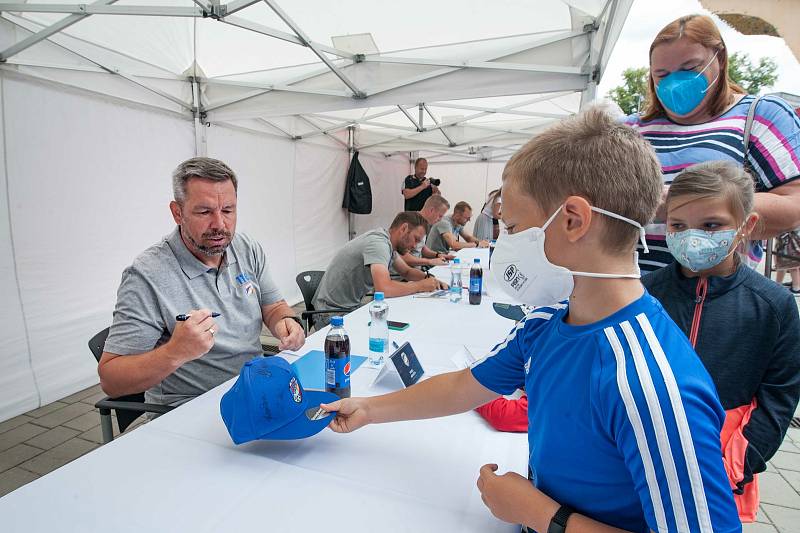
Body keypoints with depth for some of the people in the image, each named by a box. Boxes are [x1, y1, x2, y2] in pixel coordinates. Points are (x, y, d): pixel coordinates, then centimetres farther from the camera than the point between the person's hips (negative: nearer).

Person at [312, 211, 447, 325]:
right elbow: (384, 288, -37)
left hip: (352, 307, 9)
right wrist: (421, 286, -23)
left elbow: (407, 271, 18)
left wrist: (429, 278, -3)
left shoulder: (387, 243, 5)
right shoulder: (378, 243, -24)